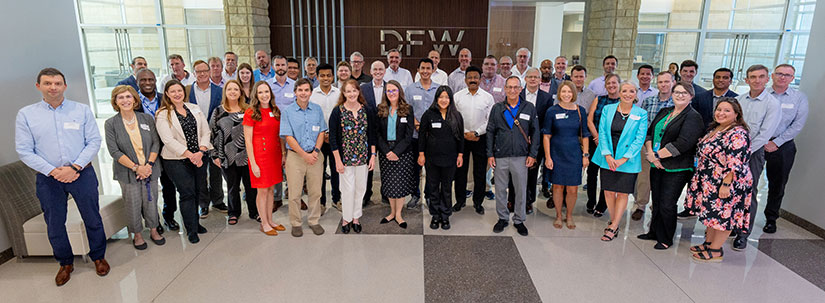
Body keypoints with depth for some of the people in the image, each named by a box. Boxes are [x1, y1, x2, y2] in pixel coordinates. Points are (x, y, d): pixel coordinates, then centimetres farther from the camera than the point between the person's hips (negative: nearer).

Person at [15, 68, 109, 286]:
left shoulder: (82, 110, 0)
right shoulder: (25, 115, 1)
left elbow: (94, 141, -4)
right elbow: (24, 151, -2)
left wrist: (75, 167, -14)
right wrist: (53, 171, -13)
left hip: (82, 174, -1)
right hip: (48, 179, 1)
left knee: (92, 219, 9)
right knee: (55, 225, 13)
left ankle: (98, 257, 29)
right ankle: (65, 263, 33)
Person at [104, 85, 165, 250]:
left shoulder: (147, 118, 2)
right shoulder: (111, 124, -3)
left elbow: (156, 143, 2)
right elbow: (114, 151, -8)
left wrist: (149, 165, -10)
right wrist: (136, 167, -16)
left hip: (149, 169, 2)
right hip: (127, 172, -2)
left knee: (151, 202, 10)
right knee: (133, 205, 7)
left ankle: (153, 230, 30)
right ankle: (137, 234, 26)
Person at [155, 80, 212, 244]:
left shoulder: (195, 108, 8)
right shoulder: (163, 114, -6)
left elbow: (206, 132, 5)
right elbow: (168, 140, -14)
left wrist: (200, 152, -11)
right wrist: (190, 155, -21)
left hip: (199, 158, 4)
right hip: (177, 161, -4)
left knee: (197, 191, 11)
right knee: (187, 193, -2)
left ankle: (195, 223, 27)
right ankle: (191, 230, 10)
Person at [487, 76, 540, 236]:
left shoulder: (529, 108, 5)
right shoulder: (497, 108, 6)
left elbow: (535, 132, 6)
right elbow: (490, 132, 7)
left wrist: (532, 154, -2)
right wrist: (490, 154, 1)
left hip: (521, 156, -1)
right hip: (500, 156, 1)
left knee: (521, 189, 6)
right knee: (500, 189, 8)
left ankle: (519, 220, 22)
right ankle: (503, 218, 24)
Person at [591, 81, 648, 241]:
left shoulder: (641, 114, -1)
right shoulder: (607, 109, 4)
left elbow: (639, 139, -6)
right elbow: (602, 133, 0)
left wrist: (623, 159, -14)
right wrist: (607, 155, -11)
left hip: (628, 160, -2)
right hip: (607, 158, 2)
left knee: (622, 193, 2)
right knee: (609, 191, 6)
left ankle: (613, 227, 11)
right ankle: (614, 222, 24)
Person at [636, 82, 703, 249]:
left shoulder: (693, 117, -8)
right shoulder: (664, 112, 13)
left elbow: (683, 143, -20)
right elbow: (650, 132, 9)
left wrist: (656, 155, -16)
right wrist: (650, 154, -8)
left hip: (677, 169, -6)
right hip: (657, 165, 6)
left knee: (667, 204, -1)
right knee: (656, 201, 15)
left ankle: (666, 239, 16)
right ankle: (654, 232, 31)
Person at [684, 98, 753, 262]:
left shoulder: (738, 134, -20)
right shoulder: (716, 129, 9)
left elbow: (735, 164, -24)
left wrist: (726, 185, -25)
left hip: (725, 185, -9)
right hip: (710, 183, 9)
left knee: (722, 216, 2)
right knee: (711, 213, 18)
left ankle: (716, 250, 13)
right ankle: (708, 243, 31)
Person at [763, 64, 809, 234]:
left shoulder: (800, 98, 3)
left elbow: (798, 125, -3)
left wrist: (776, 142, -10)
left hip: (783, 146, 1)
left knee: (777, 185, 9)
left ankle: (771, 218, 24)